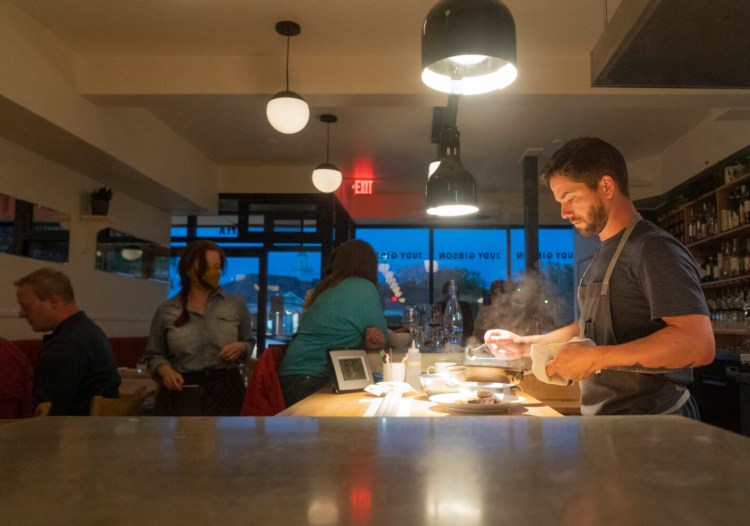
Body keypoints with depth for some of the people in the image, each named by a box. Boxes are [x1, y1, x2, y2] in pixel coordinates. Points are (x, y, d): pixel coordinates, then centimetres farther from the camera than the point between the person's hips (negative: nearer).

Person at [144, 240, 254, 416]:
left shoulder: (236, 305, 5)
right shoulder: (167, 310, 4)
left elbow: (251, 343, 16)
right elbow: (154, 355, 11)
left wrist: (241, 347, -7)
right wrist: (164, 370, -10)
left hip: (225, 390, 1)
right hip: (181, 394, 0)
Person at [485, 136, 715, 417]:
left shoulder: (653, 249, -17)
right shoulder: (605, 253, 11)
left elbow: (699, 344, -26)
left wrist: (596, 357, -25)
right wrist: (527, 344, 10)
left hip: (650, 427, -8)